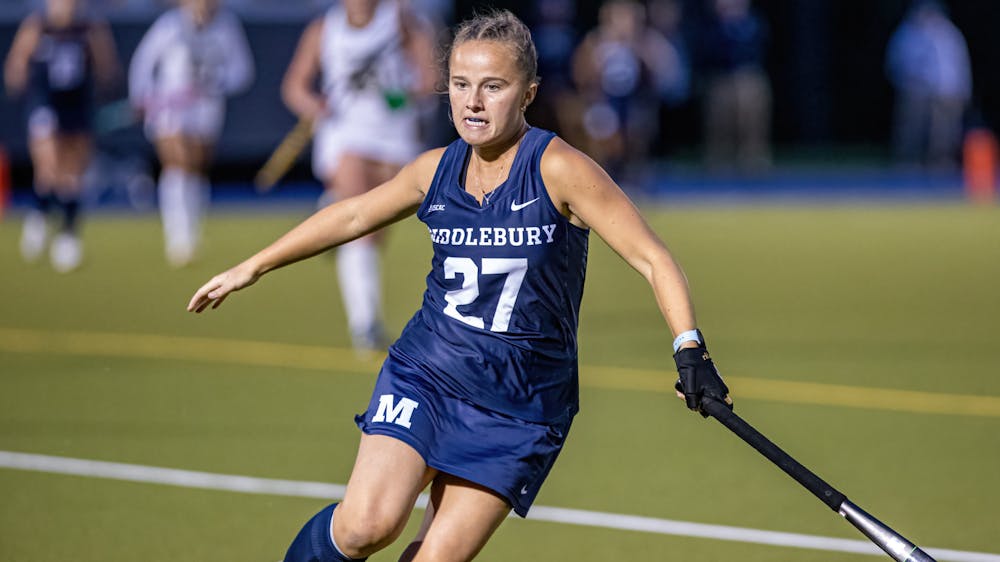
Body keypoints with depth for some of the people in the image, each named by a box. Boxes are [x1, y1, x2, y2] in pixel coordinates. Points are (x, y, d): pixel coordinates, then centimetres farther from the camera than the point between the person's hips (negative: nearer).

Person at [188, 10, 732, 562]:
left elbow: (651, 258, -14)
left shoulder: (558, 170, -12)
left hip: (520, 406, -2)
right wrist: (251, 268, 28)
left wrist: (689, 350, -28)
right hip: (424, 374, 3)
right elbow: (353, 215, 21)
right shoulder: (436, 169, 3)